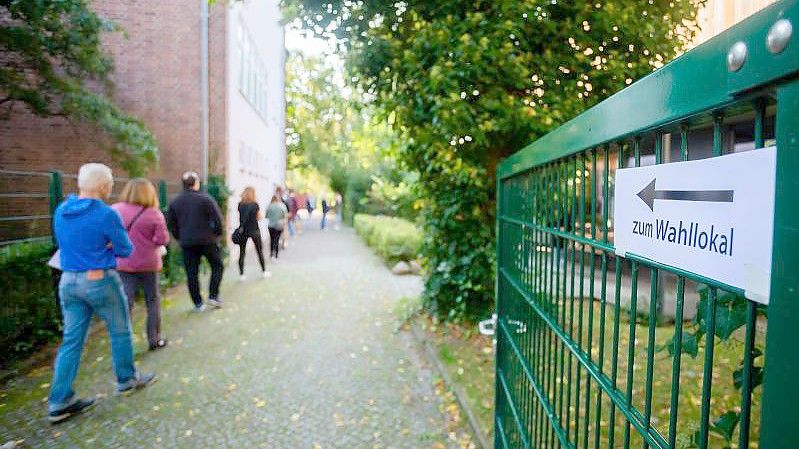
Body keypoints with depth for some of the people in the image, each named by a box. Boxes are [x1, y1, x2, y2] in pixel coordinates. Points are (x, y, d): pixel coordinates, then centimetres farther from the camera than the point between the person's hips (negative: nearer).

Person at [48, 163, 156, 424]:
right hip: (101, 281, -6)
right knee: (120, 332, 13)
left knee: (71, 340, 10)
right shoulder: (106, 214, -17)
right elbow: (126, 250, -10)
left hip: (68, 281, 7)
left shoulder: (60, 211, 5)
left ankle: (59, 402, 12)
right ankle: (127, 380, 29)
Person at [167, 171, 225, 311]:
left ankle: (198, 303, 11)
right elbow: (217, 219, -11)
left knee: (192, 273, 8)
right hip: (207, 240, -3)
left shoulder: (175, 202, 6)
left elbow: (171, 224, 10)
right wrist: (218, 234, 2)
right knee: (217, 266, 14)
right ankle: (213, 296, 6)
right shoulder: (205, 199, -7)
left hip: (187, 242, 3)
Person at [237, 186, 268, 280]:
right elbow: (259, 217, -2)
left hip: (243, 231, 2)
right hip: (254, 231, -2)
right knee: (260, 251, 13)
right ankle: (264, 271, 22)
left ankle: (241, 274, 5)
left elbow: (241, 215, 4)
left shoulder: (240, 204, -2)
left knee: (242, 253, 7)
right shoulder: (255, 204, -10)